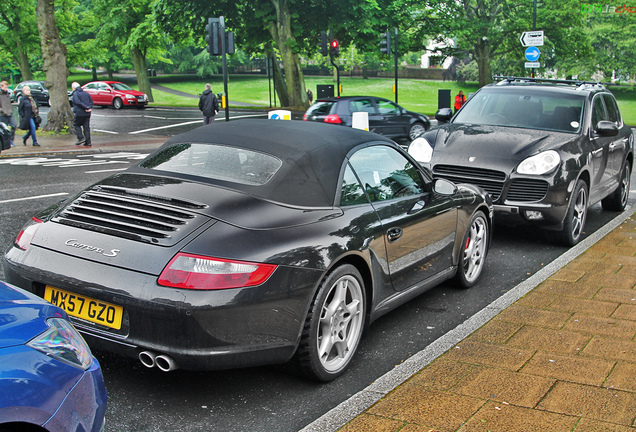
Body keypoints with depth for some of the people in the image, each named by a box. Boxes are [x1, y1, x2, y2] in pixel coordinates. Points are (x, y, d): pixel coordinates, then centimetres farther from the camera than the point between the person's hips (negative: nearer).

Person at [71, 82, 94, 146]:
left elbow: (77, 102, -18)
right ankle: (88, 142, 4)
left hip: (79, 113, -6)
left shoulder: (75, 93, -4)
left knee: (76, 125, 12)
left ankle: (81, 138, -3)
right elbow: (91, 101, 12)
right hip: (87, 114, 6)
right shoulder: (86, 93, 16)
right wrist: (90, 108, -5)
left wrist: (86, 107, -19)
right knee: (86, 127, 6)